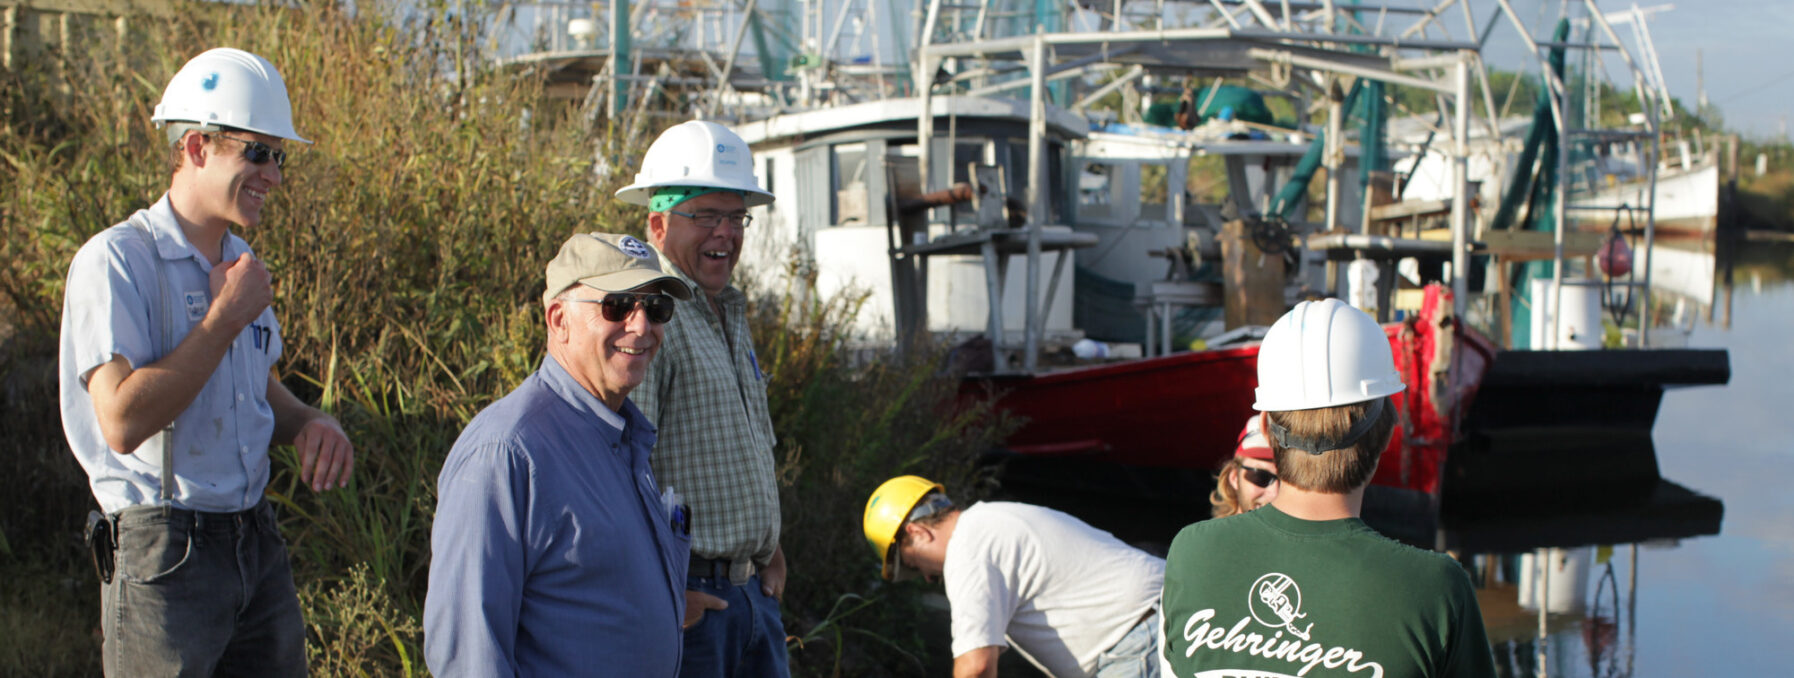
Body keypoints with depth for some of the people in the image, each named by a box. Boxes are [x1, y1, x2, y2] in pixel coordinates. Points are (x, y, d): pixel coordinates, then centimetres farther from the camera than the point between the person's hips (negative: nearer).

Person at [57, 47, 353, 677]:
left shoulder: (241, 264, 13)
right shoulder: (117, 260, -12)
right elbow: (123, 421, -23)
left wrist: (312, 424, 3)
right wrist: (227, 318, -16)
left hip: (258, 545, 7)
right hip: (164, 554, -7)